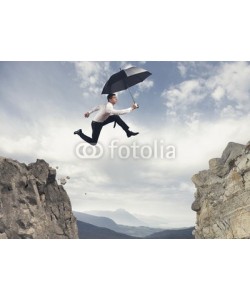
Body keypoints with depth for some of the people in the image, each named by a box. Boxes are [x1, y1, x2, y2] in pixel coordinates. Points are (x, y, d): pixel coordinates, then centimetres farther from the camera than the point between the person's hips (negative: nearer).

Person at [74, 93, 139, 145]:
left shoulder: (106, 105, -3)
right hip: (96, 124, -9)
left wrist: (89, 112, 23)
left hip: (101, 121, 9)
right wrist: (131, 108, -45)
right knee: (93, 142, -3)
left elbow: (97, 107, 10)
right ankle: (80, 133, 15)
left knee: (116, 117, -8)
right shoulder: (108, 107, -33)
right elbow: (118, 112, -47)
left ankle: (128, 132, -8)